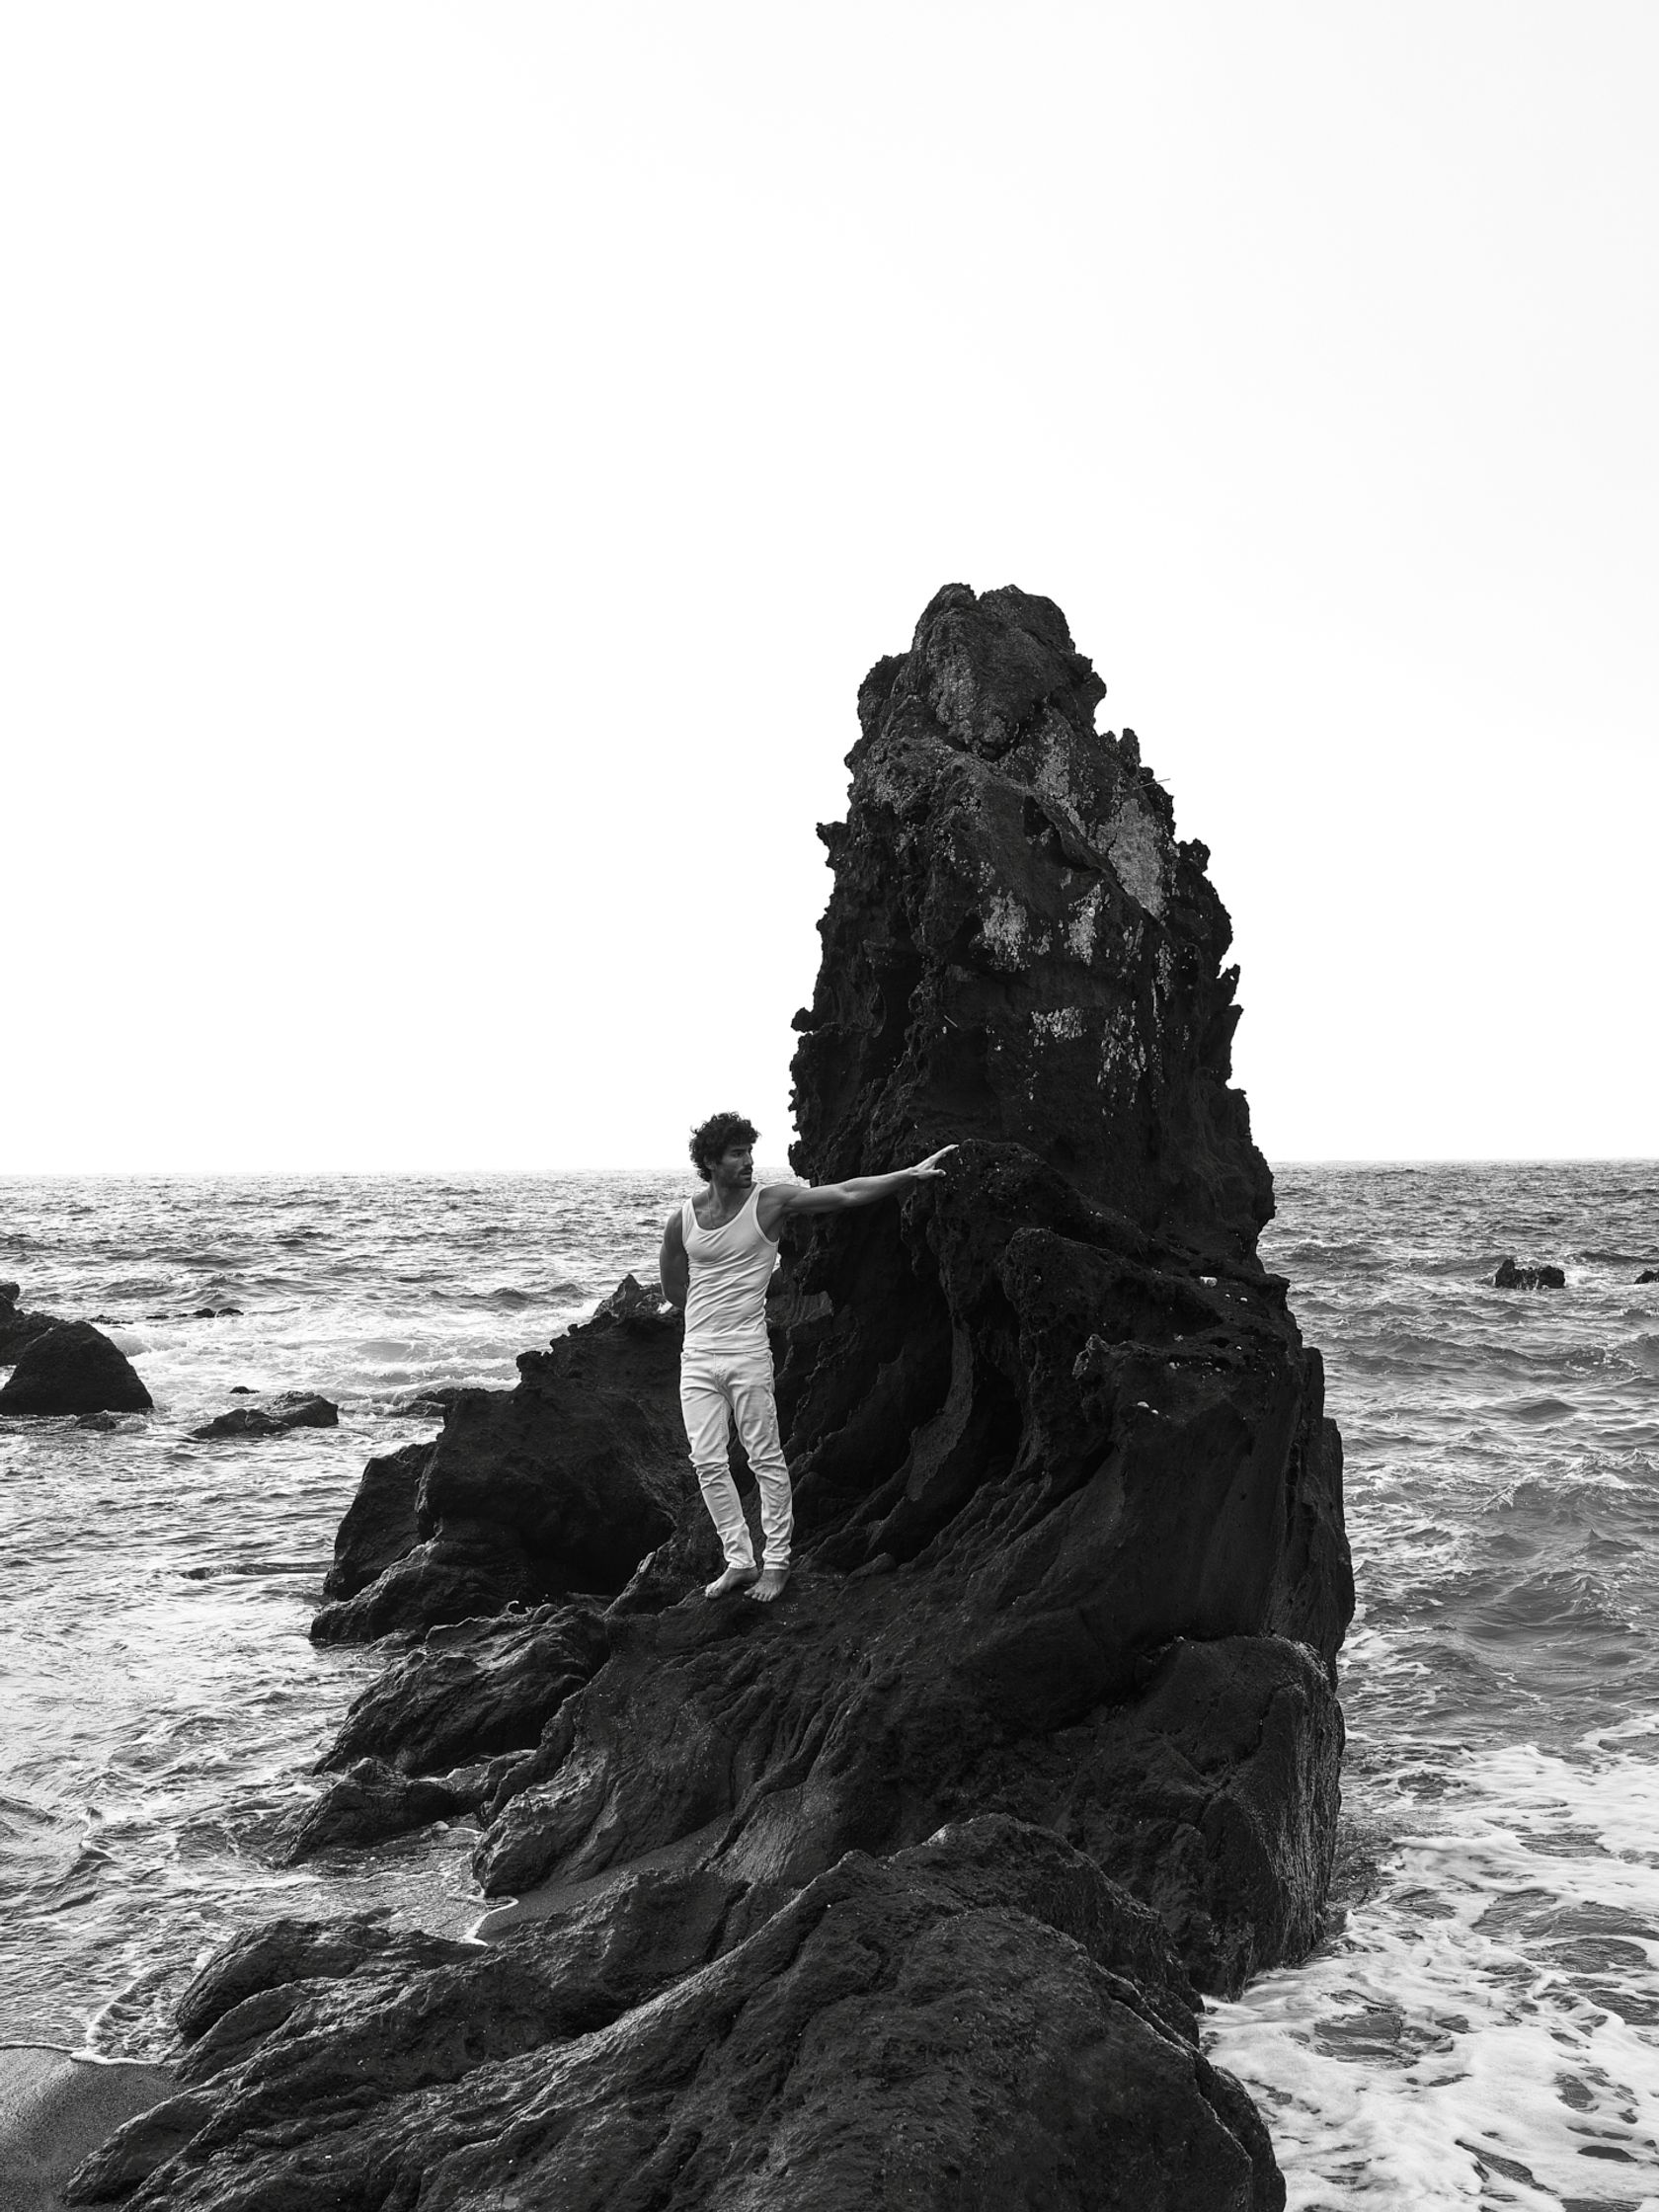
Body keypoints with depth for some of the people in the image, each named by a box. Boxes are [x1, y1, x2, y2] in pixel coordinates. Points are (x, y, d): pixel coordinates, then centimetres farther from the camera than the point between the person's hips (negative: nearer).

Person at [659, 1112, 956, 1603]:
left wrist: (912, 1174, -21)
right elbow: (673, 1290, 17)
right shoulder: (681, 1222, 2)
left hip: (747, 1354, -3)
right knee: (708, 1464, 3)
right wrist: (712, 1309, 11)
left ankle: (775, 1562, 14)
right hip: (696, 1358, 3)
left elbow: (847, 1194, -13)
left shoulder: (771, 1201, -6)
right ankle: (739, 1561, 15)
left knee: (767, 1460, 3)